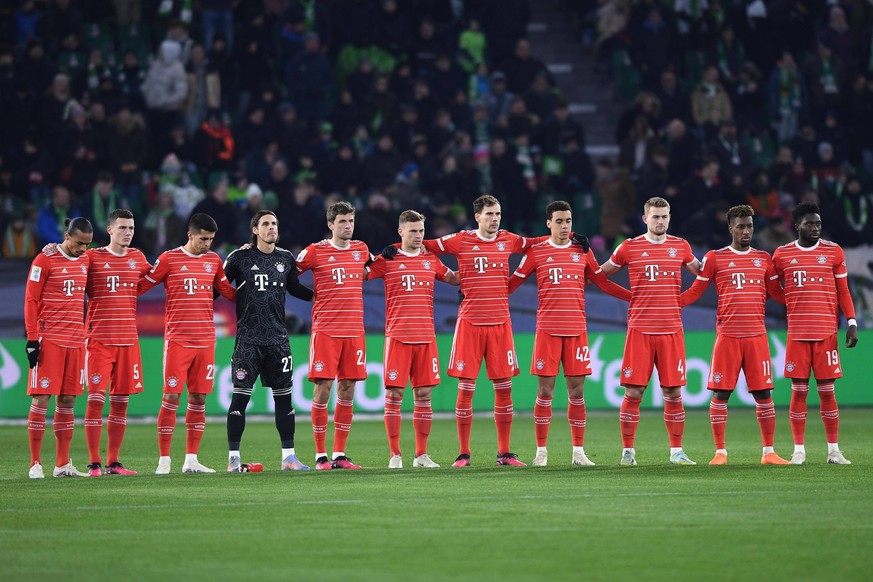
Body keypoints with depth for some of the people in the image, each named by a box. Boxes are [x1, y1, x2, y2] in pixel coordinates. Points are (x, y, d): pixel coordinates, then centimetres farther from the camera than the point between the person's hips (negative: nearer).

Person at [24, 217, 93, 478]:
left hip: (75, 340, 6)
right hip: (49, 341, -6)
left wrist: (84, 334, 19)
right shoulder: (45, 261, -6)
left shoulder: (85, 260, 12)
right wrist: (32, 339, -12)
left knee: (67, 400, 7)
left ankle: (63, 464, 11)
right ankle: (35, 464, -4)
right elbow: (30, 301, -6)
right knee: (41, 399, -6)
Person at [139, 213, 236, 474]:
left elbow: (229, 293, 20)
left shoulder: (213, 260, 11)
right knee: (171, 397, -6)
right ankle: (164, 460, -2)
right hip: (177, 340, -4)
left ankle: (191, 460, 9)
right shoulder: (169, 259, -2)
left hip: (205, 341, 4)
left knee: (199, 399, 4)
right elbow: (141, 287, 2)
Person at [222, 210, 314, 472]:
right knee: (240, 396, -6)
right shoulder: (240, 258, -1)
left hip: (278, 338, 4)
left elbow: (294, 288, 25)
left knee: (283, 396, 4)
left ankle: (288, 456, 10)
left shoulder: (286, 259, 10)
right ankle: (233, 457, -1)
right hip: (248, 339, -4)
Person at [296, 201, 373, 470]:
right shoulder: (315, 251, -1)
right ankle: (321, 455, 0)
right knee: (323, 389, -5)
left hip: (354, 331, 4)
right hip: (325, 329, -4)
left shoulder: (361, 250, 11)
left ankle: (339, 455, 9)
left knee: (347, 391, 4)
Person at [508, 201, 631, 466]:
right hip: (547, 329, -2)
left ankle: (579, 451, 7)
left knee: (577, 391, 2)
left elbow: (603, 283, 17)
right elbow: (512, 283, 7)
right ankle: (541, 451, 6)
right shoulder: (536, 252, 4)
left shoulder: (582, 251, 10)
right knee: (545, 391, -1)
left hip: (577, 330, 2)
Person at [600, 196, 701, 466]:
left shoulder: (680, 247, 10)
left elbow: (703, 272, 26)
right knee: (633, 392, -4)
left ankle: (676, 451, 10)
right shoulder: (629, 247, 4)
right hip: (639, 329, -2)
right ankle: (627, 451, 5)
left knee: (673, 393, 2)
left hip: (672, 330, 2)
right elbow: (600, 274, 15)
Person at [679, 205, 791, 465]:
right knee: (721, 393, -3)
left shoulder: (763, 258, 13)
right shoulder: (715, 258, 5)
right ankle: (720, 452, 4)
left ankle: (768, 452, 6)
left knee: (764, 394, 0)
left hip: (757, 336, 2)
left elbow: (777, 293, 20)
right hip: (727, 336, -2)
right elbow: (695, 291, 6)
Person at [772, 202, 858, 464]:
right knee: (799, 390, 0)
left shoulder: (833, 252, 5)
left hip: (826, 333, 0)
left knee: (827, 390, 1)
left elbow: (843, 291, 8)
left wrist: (852, 323, 1)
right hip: (797, 333, 0)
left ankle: (834, 450, 6)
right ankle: (799, 450, 5)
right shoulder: (782, 255, 5)